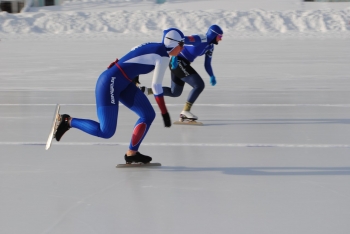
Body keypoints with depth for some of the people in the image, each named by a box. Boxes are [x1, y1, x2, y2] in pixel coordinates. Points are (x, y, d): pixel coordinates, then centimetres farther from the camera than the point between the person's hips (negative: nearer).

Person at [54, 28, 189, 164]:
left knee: (148, 115, 5)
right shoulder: (163, 56, -14)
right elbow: (156, 86, -16)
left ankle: (131, 153, 9)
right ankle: (68, 121, 7)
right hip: (109, 83, -10)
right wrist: (165, 113, -13)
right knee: (106, 132, -9)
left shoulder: (153, 47, 13)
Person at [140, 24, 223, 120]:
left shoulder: (210, 46, 10)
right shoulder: (201, 39, -20)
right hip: (178, 62, -10)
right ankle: (186, 111, -8)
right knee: (199, 85, -14)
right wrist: (174, 56, -37)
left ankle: (146, 90, 21)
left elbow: (207, 64, 16)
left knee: (175, 93, 19)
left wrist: (212, 76, 1)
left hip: (182, 64, 10)